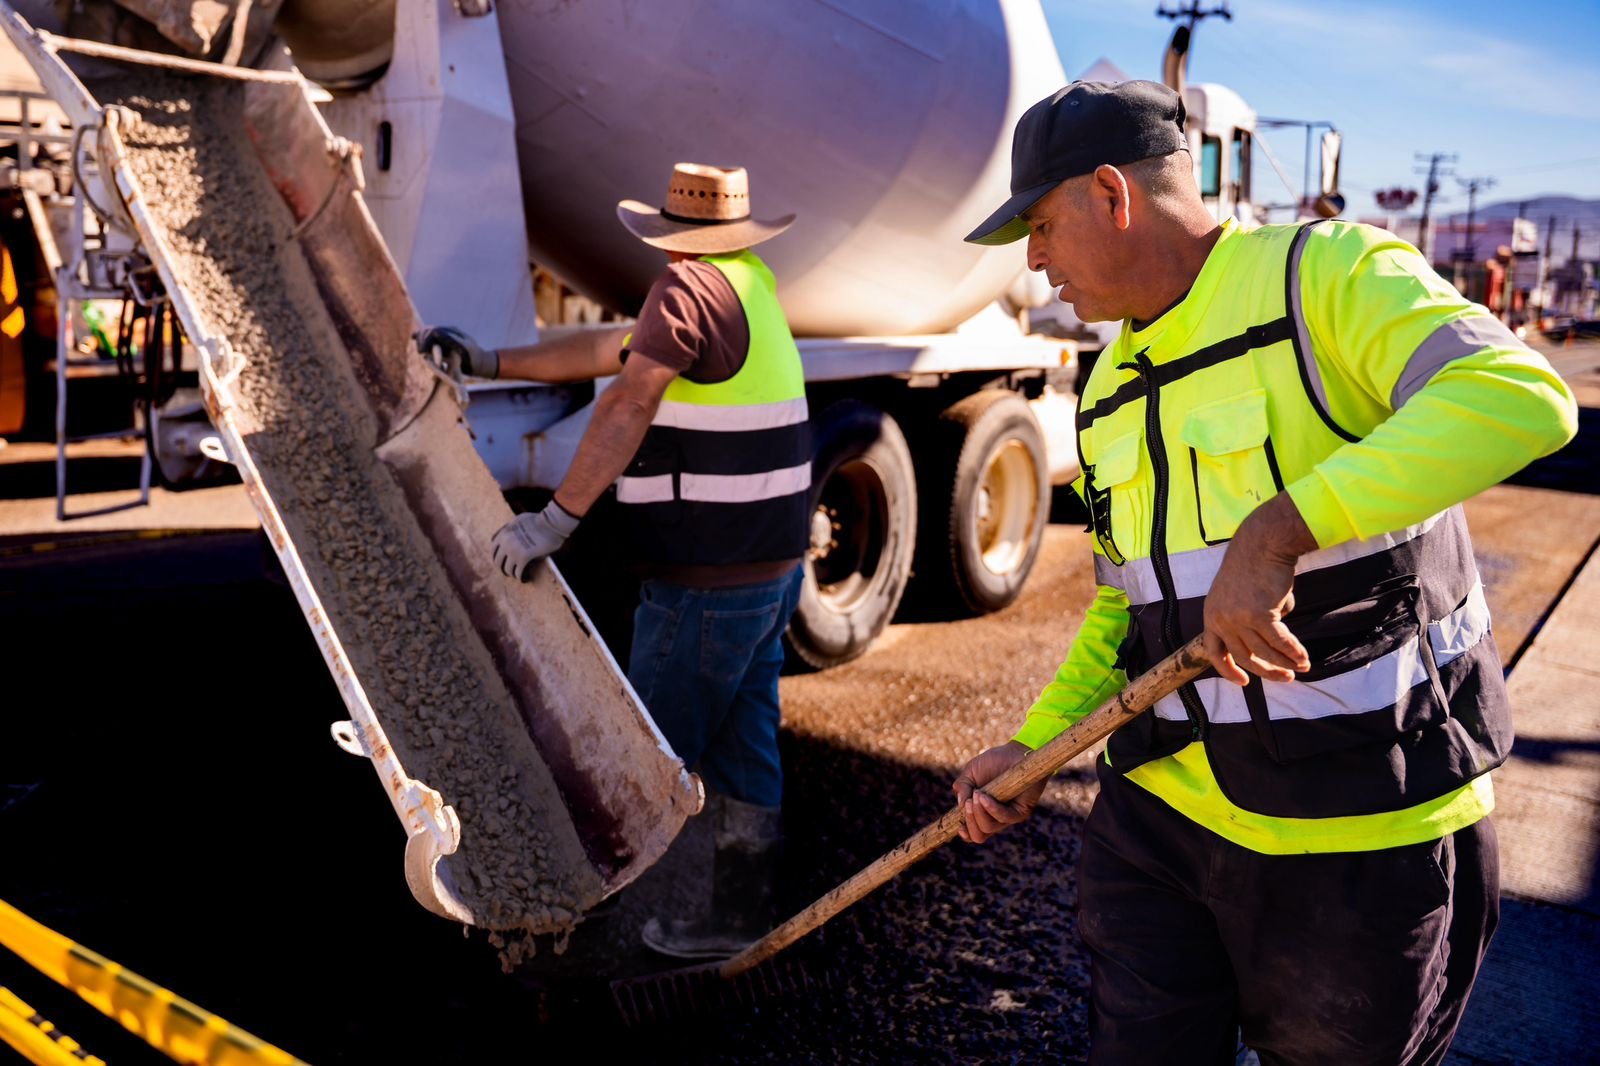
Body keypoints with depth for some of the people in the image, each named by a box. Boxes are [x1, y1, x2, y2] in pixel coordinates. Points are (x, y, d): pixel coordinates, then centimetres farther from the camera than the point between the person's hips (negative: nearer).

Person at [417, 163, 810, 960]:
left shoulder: (689, 286, -13)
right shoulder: (750, 282, 16)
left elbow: (627, 405, -22)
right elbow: (611, 350, 19)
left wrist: (556, 519, -22)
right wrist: (492, 363, 20)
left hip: (708, 579, -9)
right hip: (770, 564, 10)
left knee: (655, 744, 3)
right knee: (741, 742, 15)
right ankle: (738, 913, 26)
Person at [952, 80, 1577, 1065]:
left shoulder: (1326, 272, -11)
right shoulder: (1110, 393, 10)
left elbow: (1520, 394, -29)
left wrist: (1276, 531, -37)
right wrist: (1034, 745, 6)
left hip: (1363, 833, -5)